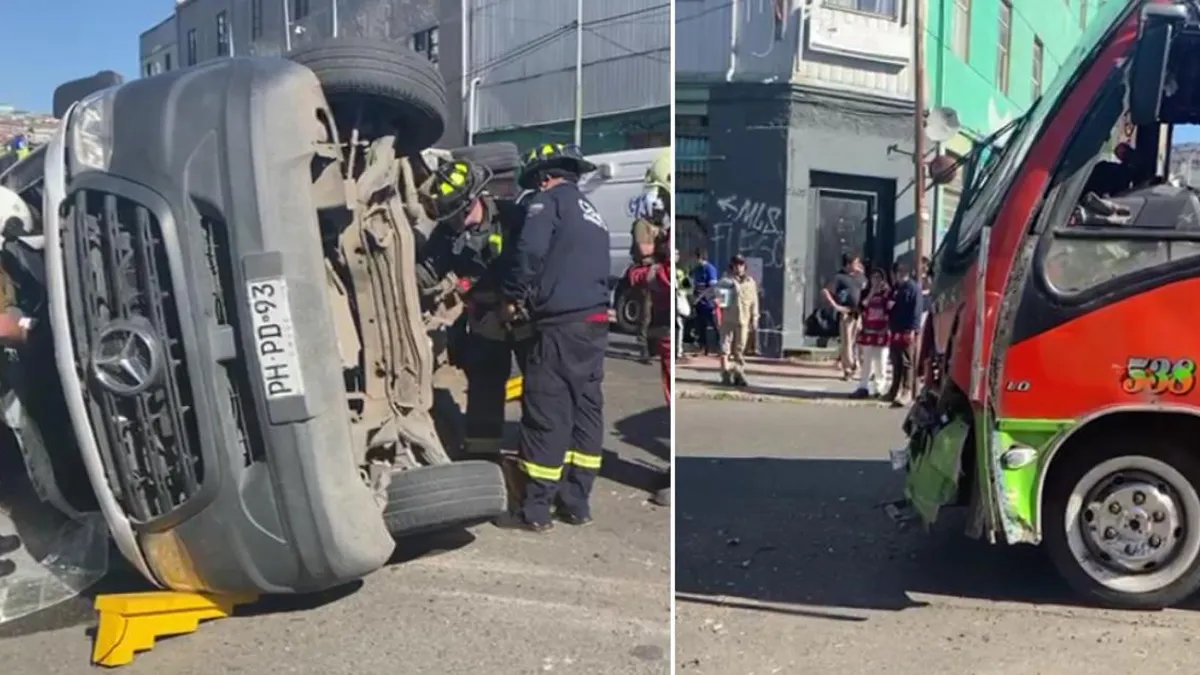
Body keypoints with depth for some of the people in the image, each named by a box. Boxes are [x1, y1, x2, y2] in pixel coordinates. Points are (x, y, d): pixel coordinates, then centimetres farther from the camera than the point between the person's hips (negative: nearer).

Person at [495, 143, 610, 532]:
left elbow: (529, 250, -17)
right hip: (595, 323, 9)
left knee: (546, 415, -4)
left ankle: (534, 510, 2)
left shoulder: (550, 201, -1)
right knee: (586, 409, 10)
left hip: (560, 325, -9)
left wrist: (514, 295, -4)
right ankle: (576, 502, 16)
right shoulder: (593, 215, 25)